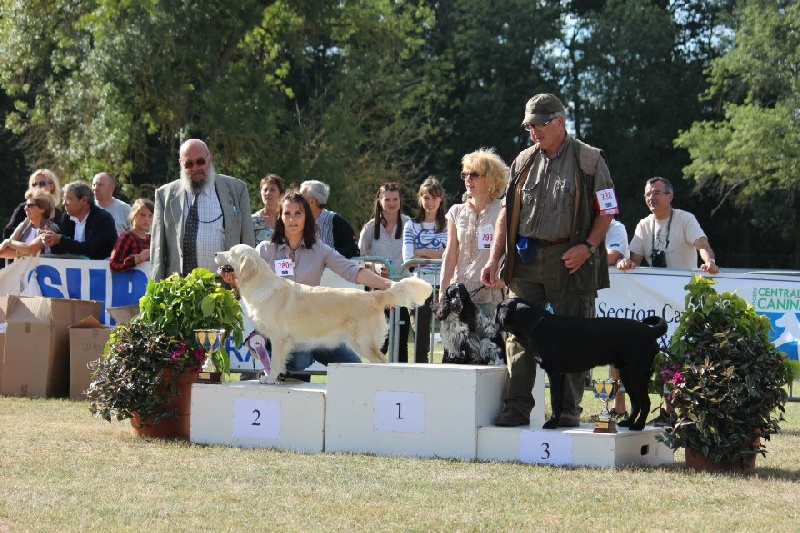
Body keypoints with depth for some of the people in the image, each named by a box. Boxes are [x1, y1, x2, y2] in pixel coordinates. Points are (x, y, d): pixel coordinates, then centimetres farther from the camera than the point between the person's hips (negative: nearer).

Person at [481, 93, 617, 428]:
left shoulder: (589, 160, 0)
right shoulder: (524, 161, 13)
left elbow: (607, 211, 0)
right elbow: (508, 213, 15)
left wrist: (588, 246, -14)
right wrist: (494, 260, 7)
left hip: (569, 260, -4)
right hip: (525, 261, 4)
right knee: (517, 335, 2)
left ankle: (568, 411, 6)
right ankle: (516, 408, 7)